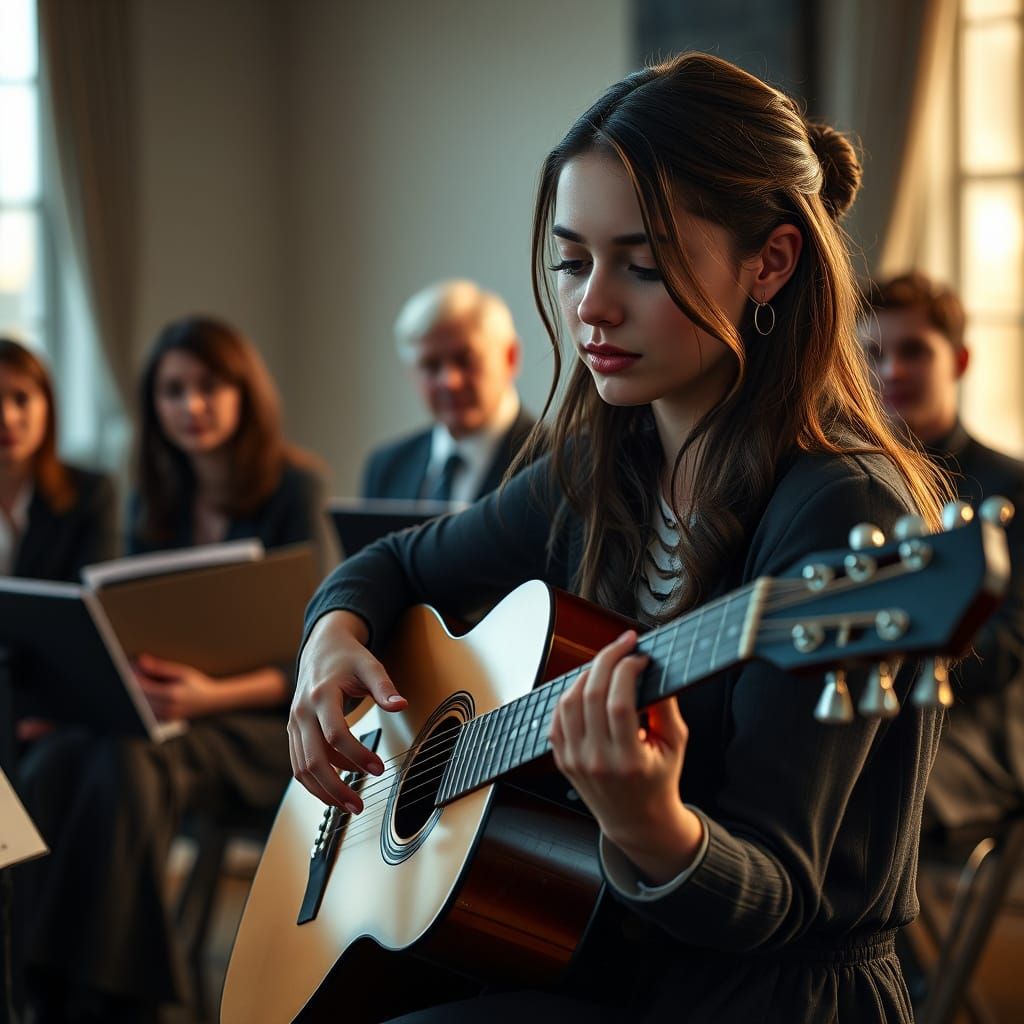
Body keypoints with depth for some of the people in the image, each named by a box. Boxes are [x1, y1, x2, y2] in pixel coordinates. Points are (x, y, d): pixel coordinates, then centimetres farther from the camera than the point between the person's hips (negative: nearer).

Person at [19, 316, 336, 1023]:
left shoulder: (294, 488, -3)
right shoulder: (154, 505, 15)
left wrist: (212, 696, -24)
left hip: (269, 724, -5)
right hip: (164, 710, 5)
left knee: (128, 765, -35)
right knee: (52, 765, -28)